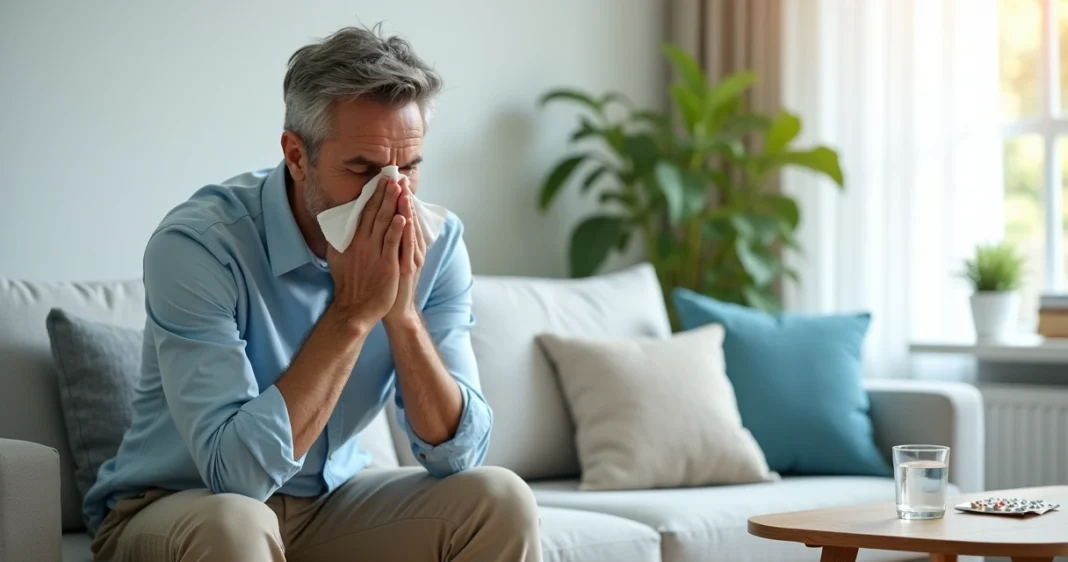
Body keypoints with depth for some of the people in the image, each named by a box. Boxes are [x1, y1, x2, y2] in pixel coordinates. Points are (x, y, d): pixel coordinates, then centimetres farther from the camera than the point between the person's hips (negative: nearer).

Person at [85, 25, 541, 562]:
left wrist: (402, 314, -27)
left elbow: (459, 452, -12)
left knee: (500, 501, -17)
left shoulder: (435, 243, -10)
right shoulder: (197, 244, -25)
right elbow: (237, 470, -32)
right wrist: (353, 312, -32)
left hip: (332, 500, 4)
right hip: (175, 510, -4)